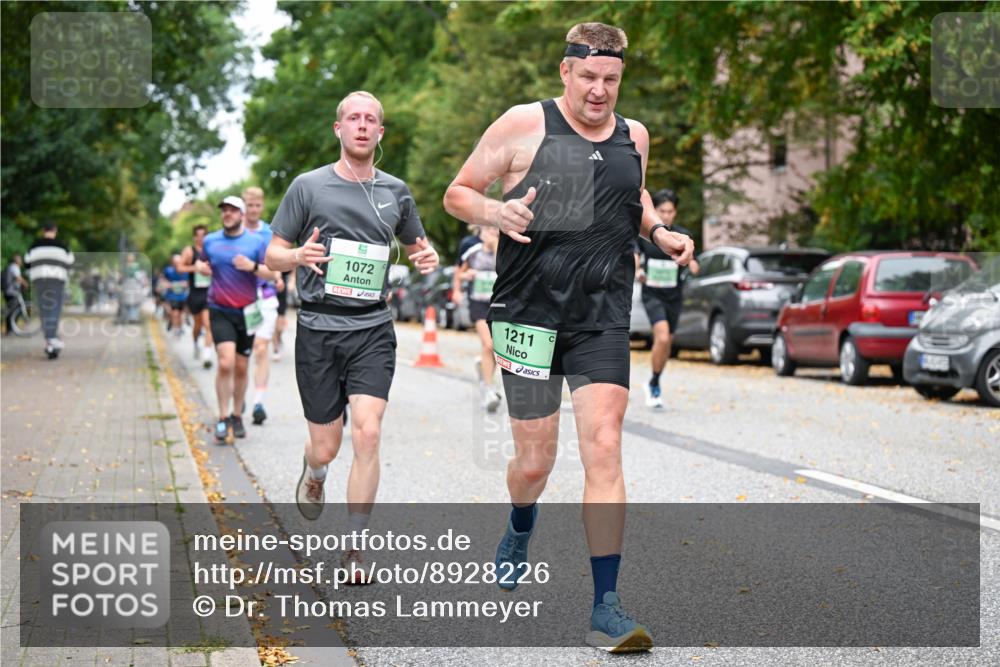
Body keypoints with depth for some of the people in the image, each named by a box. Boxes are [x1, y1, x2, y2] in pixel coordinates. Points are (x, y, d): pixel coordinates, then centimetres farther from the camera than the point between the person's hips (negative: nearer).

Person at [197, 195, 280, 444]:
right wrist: (199, 266, -2)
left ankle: (237, 417, 23)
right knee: (226, 363, -17)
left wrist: (252, 267, -19)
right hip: (220, 312, -1)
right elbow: (201, 263, 22)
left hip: (247, 312, 1)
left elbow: (272, 273, 0)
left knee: (241, 367, 8)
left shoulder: (256, 241, 1)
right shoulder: (210, 241, 5)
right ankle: (223, 419, -8)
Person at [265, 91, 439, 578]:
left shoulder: (395, 192, 10)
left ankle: (354, 549, -5)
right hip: (318, 328, -1)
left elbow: (416, 245, 25)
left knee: (367, 433, -15)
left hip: (372, 329, 1)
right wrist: (298, 256, -18)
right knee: (326, 446, 3)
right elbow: (272, 254, 5)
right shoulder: (308, 187, 2)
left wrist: (427, 258, 1)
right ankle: (313, 475, 43)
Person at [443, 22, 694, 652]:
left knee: (604, 448, -12)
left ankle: (606, 607, -9)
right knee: (535, 460, 5)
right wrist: (494, 211, -19)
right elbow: (457, 193, 3)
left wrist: (659, 231, 11)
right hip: (529, 313, -2)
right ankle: (520, 533, 43)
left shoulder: (634, 136, 11)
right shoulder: (523, 125, -2)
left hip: (603, 319, 2)